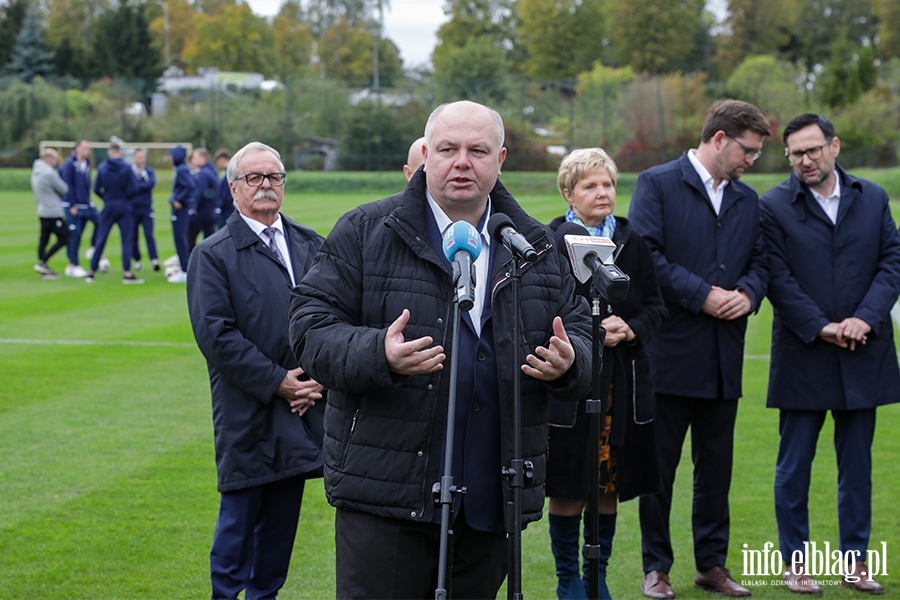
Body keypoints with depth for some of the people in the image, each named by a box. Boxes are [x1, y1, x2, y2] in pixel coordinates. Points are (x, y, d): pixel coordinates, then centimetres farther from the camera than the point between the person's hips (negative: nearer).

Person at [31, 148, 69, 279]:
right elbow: (64, 189, -9)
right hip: (53, 213, -10)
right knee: (63, 239, -2)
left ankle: (44, 271, 11)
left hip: (43, 212, 10)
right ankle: (42, 263, -7)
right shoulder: (49, 173, -17)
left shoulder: (36, 172, 12)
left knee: (44, 240, 9)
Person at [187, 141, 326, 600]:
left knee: (282, 519, 11)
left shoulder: (311, 246, 12)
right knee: (239, 514, 1)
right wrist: (277, 382, -14)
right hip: (247, 414, -4)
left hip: (302, 408, 5)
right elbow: (216, 334, -11)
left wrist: (319, 377, -6)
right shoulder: (212, 255, -3)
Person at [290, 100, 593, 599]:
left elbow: (580, 331, 15)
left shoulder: (536, 246, 11)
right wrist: (378, 355, -25)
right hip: (386, 493, -3)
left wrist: (567, 362, -10)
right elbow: (311, 325, -5)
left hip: (492, 498, 4)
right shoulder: (365, 232, 0)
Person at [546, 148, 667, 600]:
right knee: (567, 488, 2)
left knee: (610, 485, 10)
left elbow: (655, 306, 11)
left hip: (623, 381, 4)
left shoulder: (632, 242, 9)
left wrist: (631, 330, -9)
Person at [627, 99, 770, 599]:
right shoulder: (658, 183, -4)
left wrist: (747, 293, -7)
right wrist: (703, 295, -16)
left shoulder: (747, 199, 15)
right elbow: (645, 255, -13)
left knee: (716, 464, 11)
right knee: (659, 464, 3)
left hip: (724, 355, 6)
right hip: (670, 350, -5)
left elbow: (759, 261, 15)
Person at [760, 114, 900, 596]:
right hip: (802, 356, -3)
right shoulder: (774, 207, -3)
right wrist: (821, 328, -15)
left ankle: (854, 559, 20)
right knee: (794, 466, 4)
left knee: (857, 464, 10)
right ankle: (795, 561, 14)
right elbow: (778, 279, -8)